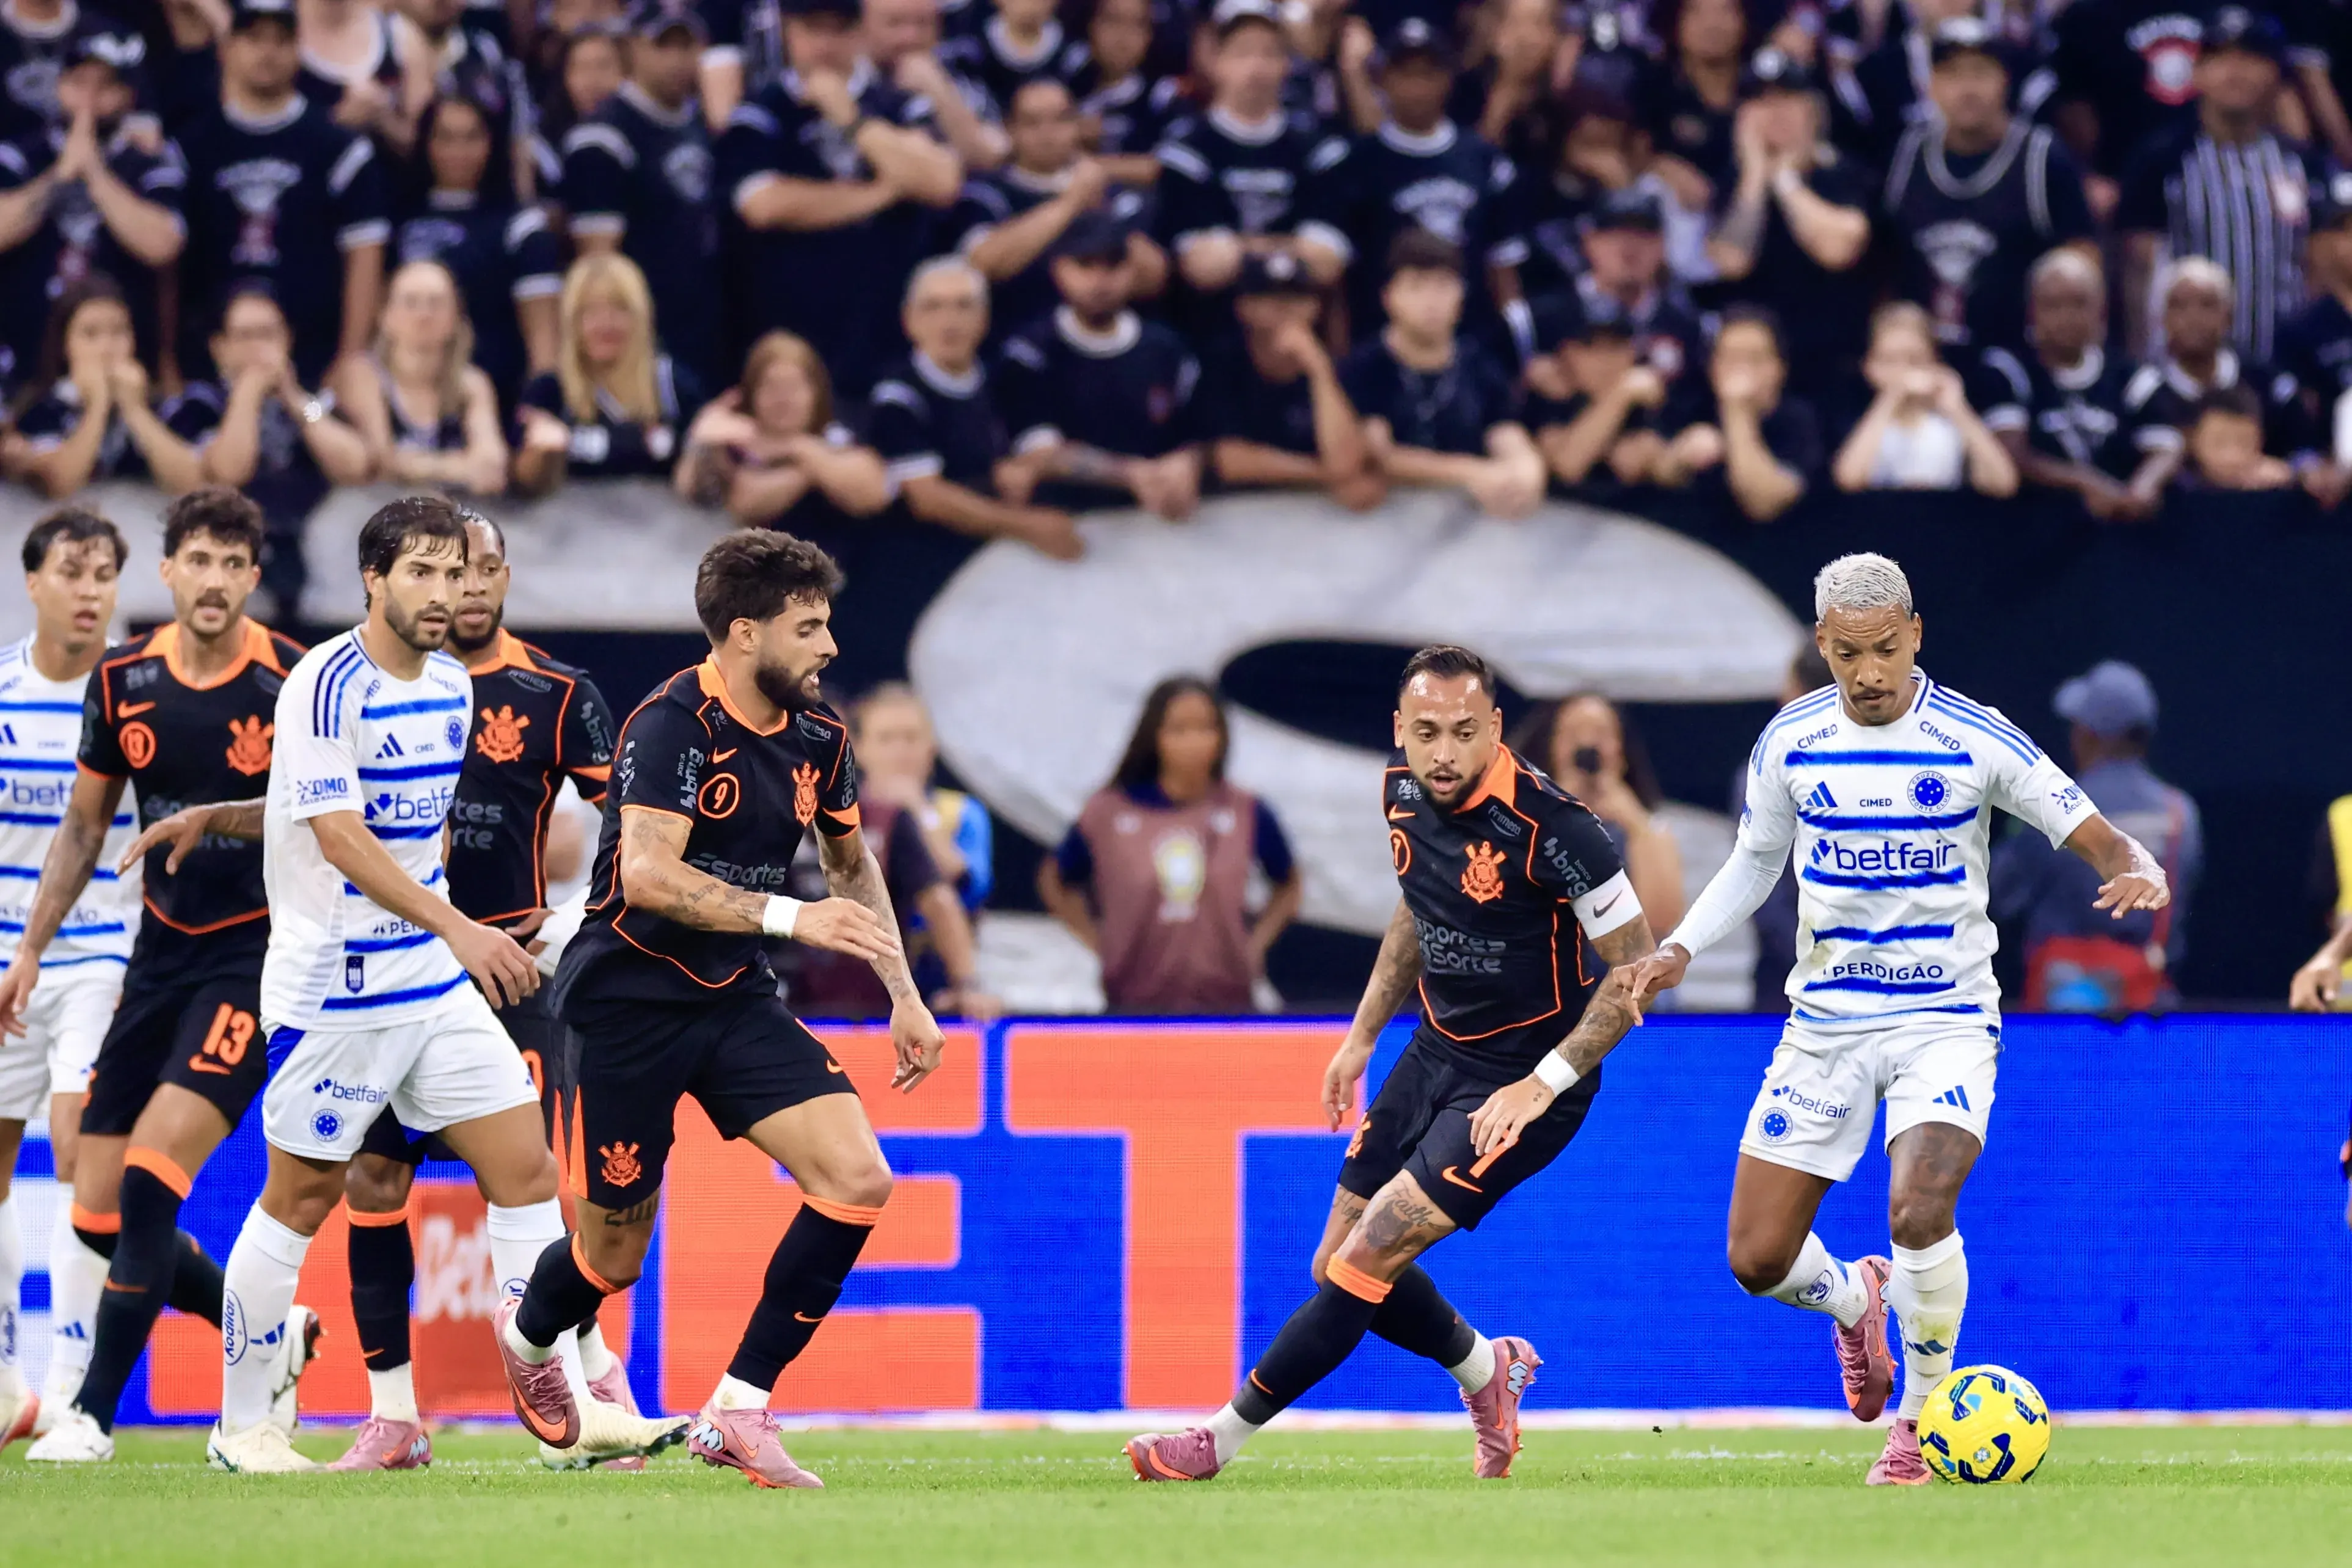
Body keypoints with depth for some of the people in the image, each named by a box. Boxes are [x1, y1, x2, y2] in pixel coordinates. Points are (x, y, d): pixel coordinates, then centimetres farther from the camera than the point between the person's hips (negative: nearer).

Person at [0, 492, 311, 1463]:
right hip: (160, 955, 6)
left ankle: (95, 1414, -10)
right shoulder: (123, 682, 3)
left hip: (256, 956, -6)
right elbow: (85, 824, 14)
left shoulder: (295, 684, -11)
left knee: (148, 1184, -19)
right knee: (98, 1217, 3)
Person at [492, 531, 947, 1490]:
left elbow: (851, 862, 22)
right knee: (616, 1256, 4)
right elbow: (648, 874, -32)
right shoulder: (673, 725, -19)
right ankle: (527, 1336, 42)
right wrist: (789, 916, -39)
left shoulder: (818, 737, 3)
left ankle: (735, 1416, -7)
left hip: (735, 999, 6)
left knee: (858, 1179, -14)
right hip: (629, 1001, -6)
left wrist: (903, 997, 18)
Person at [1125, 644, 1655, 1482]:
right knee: (1339, 1268, 8)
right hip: (1436, 1052, 8)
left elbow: (1634, 971, -18)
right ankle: (1487, 1368, 35)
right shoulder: (1406, 792, -3)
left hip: (1524, 1080, -8)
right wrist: (1362, 1035, 14)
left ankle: (1224, 1439, -6)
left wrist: (1542, 1085, -22)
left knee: (1371, 1256, -15)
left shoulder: (1551, 828, -25)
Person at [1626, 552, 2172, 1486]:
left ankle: (1923, 1417, -5)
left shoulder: (1976, 742, -11)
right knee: (1757, 1261, -1)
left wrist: (2137, 872, -30)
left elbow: (2098, 840, -7)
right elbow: (1755, 860, 16)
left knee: (1918, 1208, -29)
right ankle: (1853, 1302, 37)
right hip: (1824, 1021, 4)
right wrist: (1682, 946, 3)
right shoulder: (1791, 743, -1)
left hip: (1945, 1019, -4)